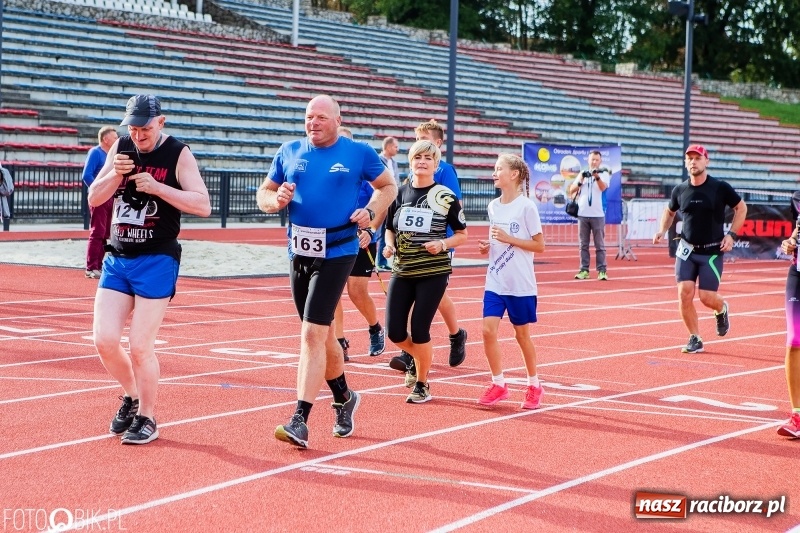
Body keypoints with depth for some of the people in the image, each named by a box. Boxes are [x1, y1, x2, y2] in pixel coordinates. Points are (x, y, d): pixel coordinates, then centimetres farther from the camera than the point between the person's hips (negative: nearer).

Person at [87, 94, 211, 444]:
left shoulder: (178, 154, -7)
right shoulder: (121, 148, 7)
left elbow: (203, 206, -15)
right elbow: (94, 199, 8)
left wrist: (158, 187, -24)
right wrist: (114, 174, -12)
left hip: (157, 261, -5)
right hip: (117, 259, 5)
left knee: (140, 346, -6)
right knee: (104, 339, -1)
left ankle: (146, 418, 11)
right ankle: (131, 397, 25)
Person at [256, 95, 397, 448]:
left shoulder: (359, 153, -1)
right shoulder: (289, 152, 7)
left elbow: (388, 186, 11)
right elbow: (263, 193, 13)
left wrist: (371, 210, -7)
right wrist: (276, 200, -10)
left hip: (337, 255, -5)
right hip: (298, 254, 5)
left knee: (312, 334, -15)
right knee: (321, 335, 16)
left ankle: (300, 422, -17)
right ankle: (344, 398, 39)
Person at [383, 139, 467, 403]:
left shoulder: (446, 197, -3)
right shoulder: (399, 194, 6)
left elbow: (462, 234, 3)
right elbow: (390, 229, 15)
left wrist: (443, 244, -15)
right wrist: (389, 245, -6)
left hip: (434, 273, -3)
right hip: (401, 272, 4)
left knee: (419, 330, -6)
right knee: (395, 332, 0)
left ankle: (422, 384, 13)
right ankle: (421, 358, 33)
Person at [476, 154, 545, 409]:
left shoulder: (526, 206, -11)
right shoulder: (493, 206, 7)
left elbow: (539, 246, -10)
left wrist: (509, 239, -20)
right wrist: (487, 247, -2)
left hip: (520, 284, -5)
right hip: (495, 282, 5)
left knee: (522, 335, 6)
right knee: (488, 330, -7)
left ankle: (534, 385, 23)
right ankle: (498, 384, 6)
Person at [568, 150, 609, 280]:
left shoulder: (604, 174, 2)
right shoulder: (582, 174, 13)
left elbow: (603, 187, -19)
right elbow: (571, 191, 9)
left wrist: (597, 176, -38)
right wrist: (580, 181, -9)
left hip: (597, 215, -3)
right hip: (582, 214, 3)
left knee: (600, 245, -2)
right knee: (583, 244, 5)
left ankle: (602, 271, -2)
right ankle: (584, 270, 8)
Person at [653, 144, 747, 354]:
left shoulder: (720, 188, -9)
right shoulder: (680, 190, 1)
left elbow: (741, 208, 3)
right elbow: (669, 211, 19)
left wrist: (731, 235, -5)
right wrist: (662, 231, 2)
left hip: (712, 252, -3)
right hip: (687, 250, 3)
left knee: (707, 297, -6)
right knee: (684, 293, -8)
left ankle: (722, 309, 32)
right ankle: (695, 339, 6)